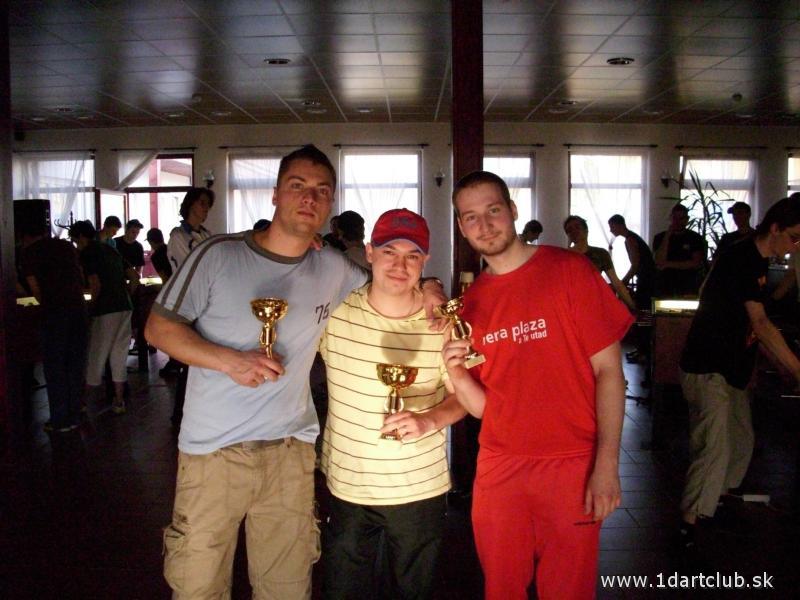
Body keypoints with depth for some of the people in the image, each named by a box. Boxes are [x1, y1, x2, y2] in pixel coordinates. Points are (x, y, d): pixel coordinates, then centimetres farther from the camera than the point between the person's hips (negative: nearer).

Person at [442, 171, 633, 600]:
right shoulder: (471, 301, 7)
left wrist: (607, 464, -13)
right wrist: (457, 375, -13)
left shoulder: (569, 270, -6)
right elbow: (483, 406, 8)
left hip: (570, 466, -3)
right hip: (498, 468, 4)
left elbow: (608, 371, -7)